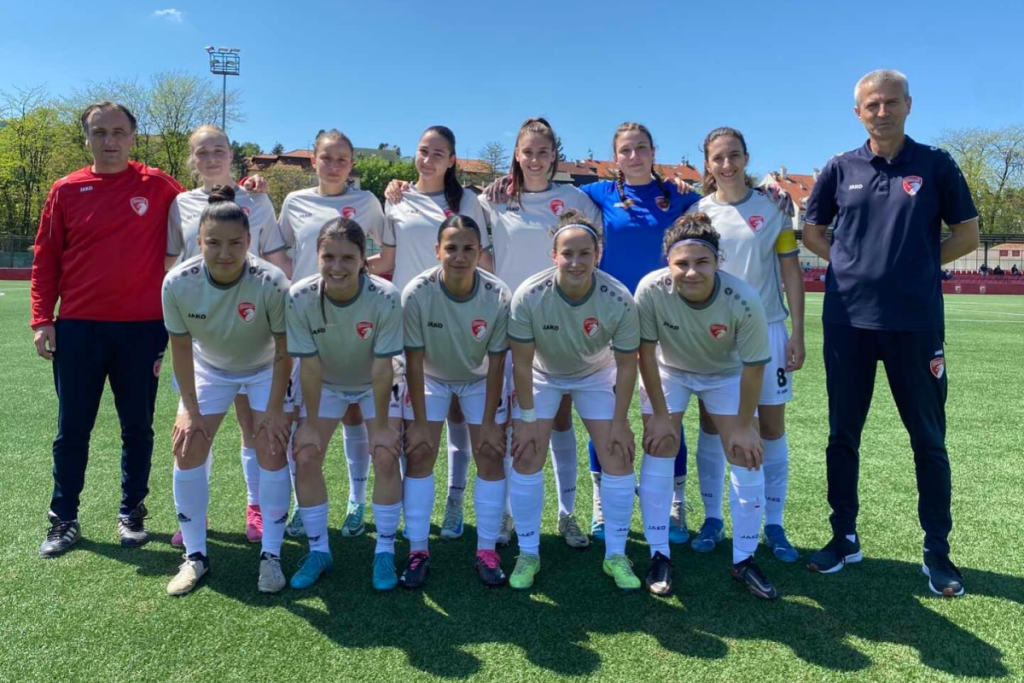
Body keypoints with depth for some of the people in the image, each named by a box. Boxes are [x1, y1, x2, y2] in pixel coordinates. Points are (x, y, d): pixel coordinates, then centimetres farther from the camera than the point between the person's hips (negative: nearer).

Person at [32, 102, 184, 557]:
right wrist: (42, 320, -1)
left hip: (143, 328, -1)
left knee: (137, 428, 9)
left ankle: (131, 514, 24)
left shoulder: (157, 186, 1)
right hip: (77, 327, 1)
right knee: (72, 429, 8)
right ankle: (64, 520, 22)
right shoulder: (66, 191, 4)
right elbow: (46, 260, 6)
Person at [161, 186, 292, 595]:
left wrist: (274, 409, -19)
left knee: (272, 451, -11)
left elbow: (284, 351, -22)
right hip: (210, 368, 3)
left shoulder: (271, 283, -34)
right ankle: (195, 556, 12)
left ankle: (271, 555, 4)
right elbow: (181, 348, -13)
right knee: (187, 451, -3)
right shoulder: (178, 283, -27)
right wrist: (190, 409, -10)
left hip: (266, 369, -2)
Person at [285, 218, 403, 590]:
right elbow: (310, 367, -21)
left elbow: (382, 368, -26)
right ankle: (318, 551, 12)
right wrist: (309, 424, -15)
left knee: (385, 457, -12)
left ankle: (385, 552, 6)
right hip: (325, 384, 2)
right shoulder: (300, 298, -29)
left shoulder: (385, 298, -33)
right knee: (305, 458, -6)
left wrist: (381, 425, -19)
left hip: (375, 385, -1)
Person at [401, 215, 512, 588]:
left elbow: (496, 363, -18)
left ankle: (487, 550, 10)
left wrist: (489, 423, -16)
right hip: (430, 378, 0)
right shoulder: (416, 293, -30)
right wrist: (418, 423, -18)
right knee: (419, 456, -6)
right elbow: (414, 361, -21)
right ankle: (418, 550, 7)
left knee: (491, 457, -4)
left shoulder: (499, 296, -28)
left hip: (480, 379, 1)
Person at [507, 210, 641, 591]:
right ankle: (528, 554, 11)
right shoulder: (528, 296, -31)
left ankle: (616, 556, 13)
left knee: (619, 458, -6)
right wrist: (526, 417, -16)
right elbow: (522, 362, -19)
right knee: (526, 458, -7)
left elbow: (626, 364, -15)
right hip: (541, 375, 0)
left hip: (597, 376, 1)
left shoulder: (619, 300, -28)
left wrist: (620, 422, -12)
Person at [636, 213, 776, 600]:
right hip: (667, 370, 0)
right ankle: (659, 557, 6)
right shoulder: (651, 290, -34)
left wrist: (744, 425, -12)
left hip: (726, 374, 1)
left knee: (748, 456, -4)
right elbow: (646, 352, -20)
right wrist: (660, 414, -14)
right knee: (658, 450, -8)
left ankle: (744, 560, 12)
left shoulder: (743, 300, -35)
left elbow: (753, 367, -21)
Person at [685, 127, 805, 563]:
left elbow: (791, 273, 2)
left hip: (766, 328, 0)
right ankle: (712, 519, 17)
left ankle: (773, 525, 14)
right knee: (711, 424, 5)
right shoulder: (698, 212, 4)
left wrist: (797, 334, -3)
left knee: (771, 427, 3)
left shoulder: (772, 209, 2)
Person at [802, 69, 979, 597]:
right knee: (843, 434, 8)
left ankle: (937, 551, 18)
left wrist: (920, 262, -1)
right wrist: (852, 264, 4)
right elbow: (811, 231, 16)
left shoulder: (935, 165, 3)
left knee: (928, 439, 4)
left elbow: (967, 234, 7)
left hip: (916, 321, -1)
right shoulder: (840, 169, 7)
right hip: (848, 320, 2)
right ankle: (845, 537, 22)